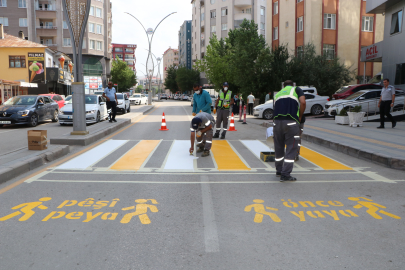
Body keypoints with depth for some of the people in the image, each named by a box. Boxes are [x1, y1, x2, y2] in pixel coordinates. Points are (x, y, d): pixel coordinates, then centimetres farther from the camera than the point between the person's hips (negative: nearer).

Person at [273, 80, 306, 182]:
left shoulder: (278, 94, 26)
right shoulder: (296, 90, 13)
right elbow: (303, 102, -5)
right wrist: (300, 117, 6)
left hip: (277, 122, 5)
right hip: (291, 122, -4)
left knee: (279, 147, 17)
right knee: (291, 148, 2)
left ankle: (279, 171, 30)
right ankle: (285, 175, 0)